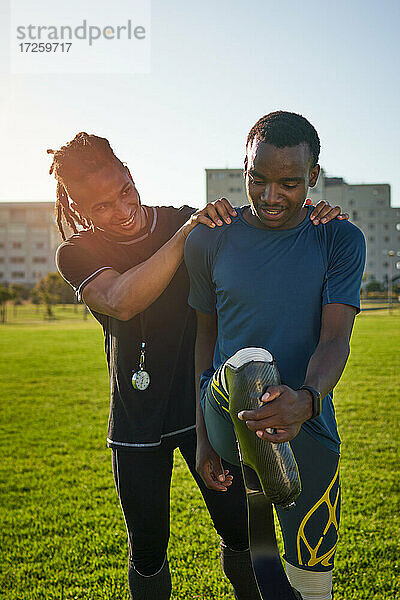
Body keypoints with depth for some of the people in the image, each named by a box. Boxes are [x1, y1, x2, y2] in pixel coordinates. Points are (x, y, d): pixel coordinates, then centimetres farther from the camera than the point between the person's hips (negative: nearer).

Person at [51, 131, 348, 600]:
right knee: (147, 549, 11)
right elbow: (120, 302, -26)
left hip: (205, 402, 1)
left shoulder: (186, 222, -1)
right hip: (137, 423, 0)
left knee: (241, 532, 5)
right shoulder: (77, 254, -5)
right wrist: (185, 235, -29)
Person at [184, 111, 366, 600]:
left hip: (310, 428, -1)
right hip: (225, 424, 2)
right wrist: (203, 438, 3)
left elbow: (335, 340, -14)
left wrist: (306, 400, -36)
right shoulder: (210, 239, -3)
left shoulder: (340, 241, -4)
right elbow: (205, 337, 4)